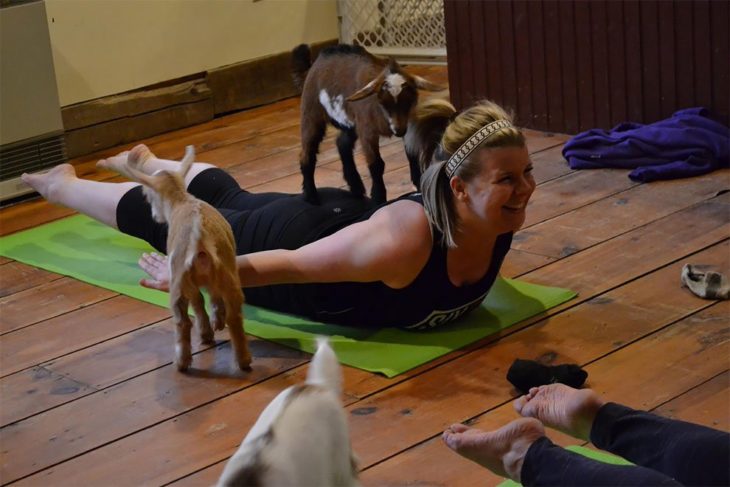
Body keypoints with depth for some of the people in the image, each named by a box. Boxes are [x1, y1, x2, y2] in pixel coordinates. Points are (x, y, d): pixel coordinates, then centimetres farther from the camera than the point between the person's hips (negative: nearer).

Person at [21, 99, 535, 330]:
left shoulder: (502, 214, -25)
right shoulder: (405, 240, -46)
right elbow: (280, 264, -36)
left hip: (344, 219, 6)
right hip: (287, 242, -6)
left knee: (233, 200, 34)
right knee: (175, 223, 22)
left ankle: (147, 163, 64)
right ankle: (61, 185, 49)